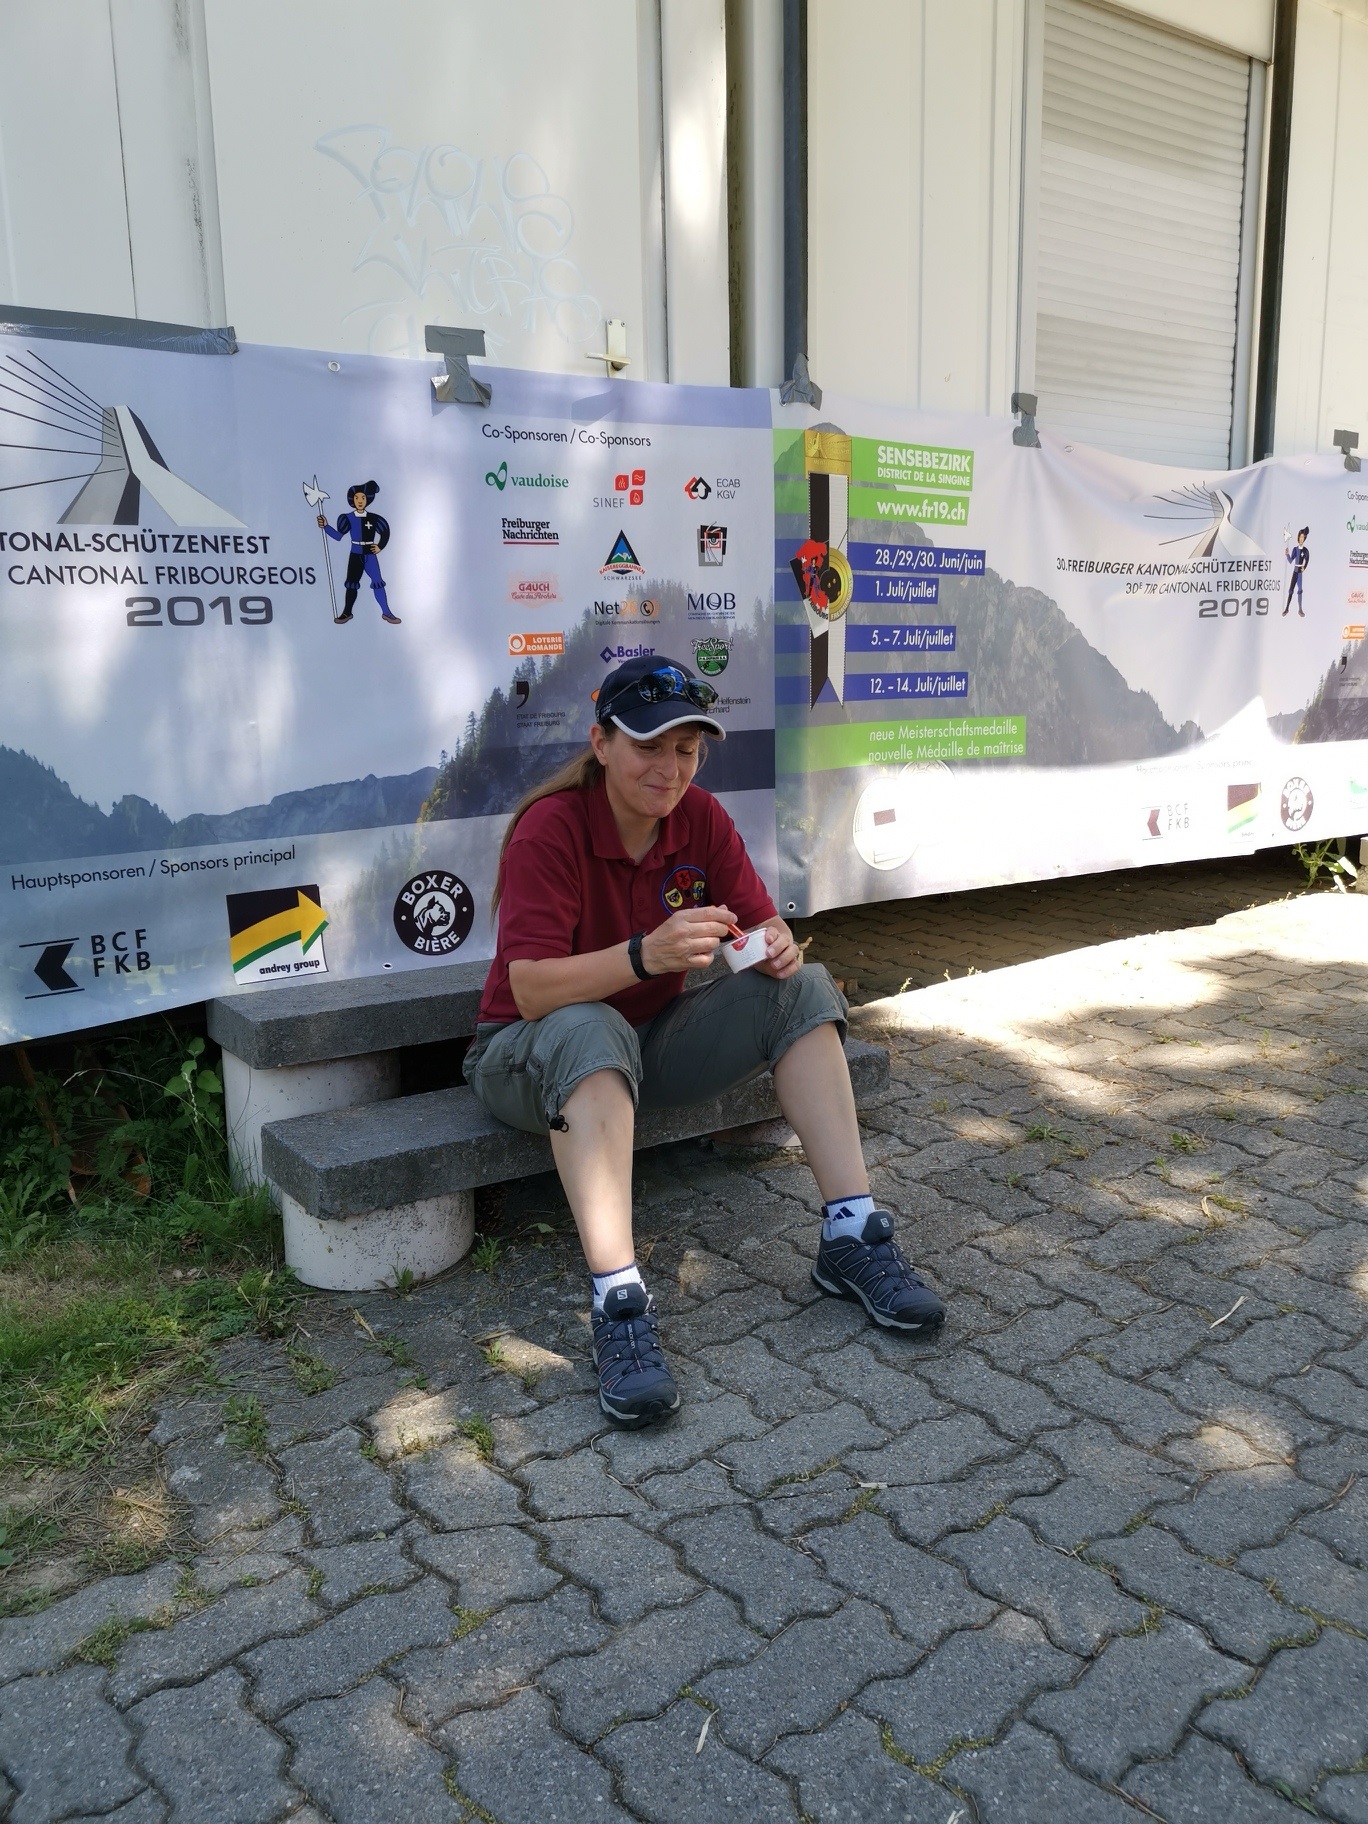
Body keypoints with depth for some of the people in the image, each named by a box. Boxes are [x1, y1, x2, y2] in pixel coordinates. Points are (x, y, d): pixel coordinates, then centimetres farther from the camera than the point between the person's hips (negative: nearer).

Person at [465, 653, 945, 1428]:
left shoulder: (702, 818, -3)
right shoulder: (550, 828, -21)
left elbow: (761, 922, -2)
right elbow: (529, 987, -30)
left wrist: (777, 945, -27)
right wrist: (644, 955, -46)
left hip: (654, 1041, 6)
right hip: (533, 1050, -5)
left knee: (802, 987, -12)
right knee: (589, 1029, -40)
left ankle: (852, 1235, -16)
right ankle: (620, 1305, -43)